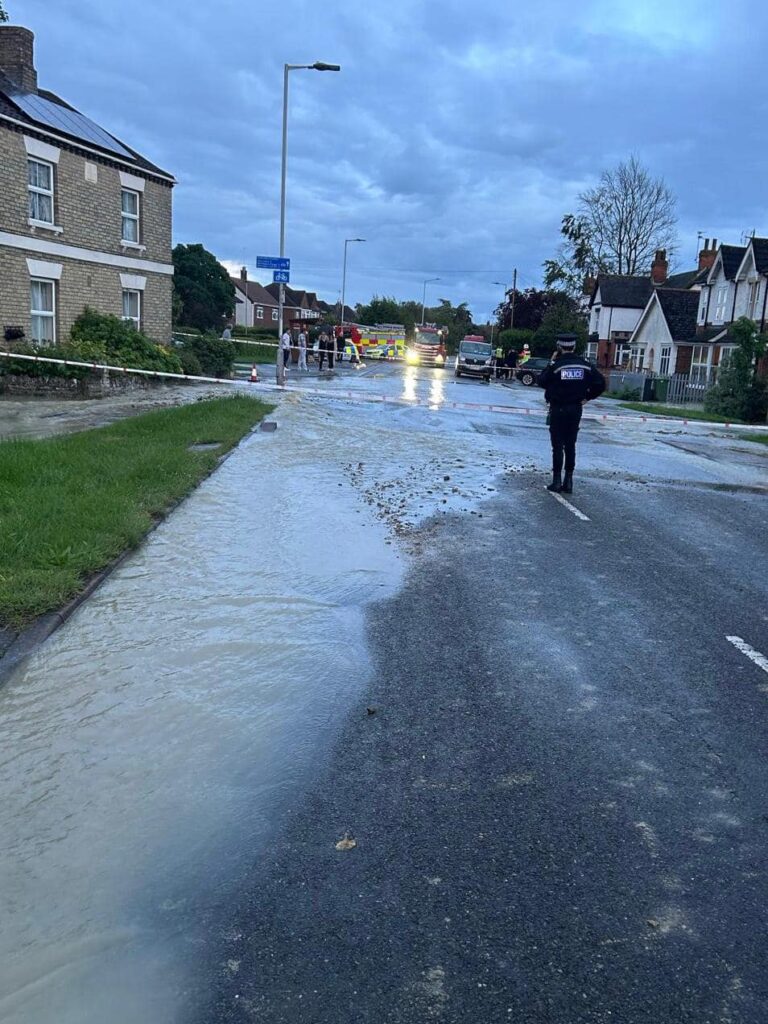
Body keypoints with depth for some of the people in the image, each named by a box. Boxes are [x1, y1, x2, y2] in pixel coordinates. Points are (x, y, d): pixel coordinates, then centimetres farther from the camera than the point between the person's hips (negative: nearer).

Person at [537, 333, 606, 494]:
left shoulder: (556, 365, -13)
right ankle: (568, 481, 11)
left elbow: (541, 382, -3)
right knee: (570, 446, 10)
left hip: (557, 409, -4)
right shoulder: (584, 365, 0)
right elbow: (600, 383, 0)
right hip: (576, 409, 4)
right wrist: (587, 397, 9)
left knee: (557, 446, 1)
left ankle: (557, 481, 0)